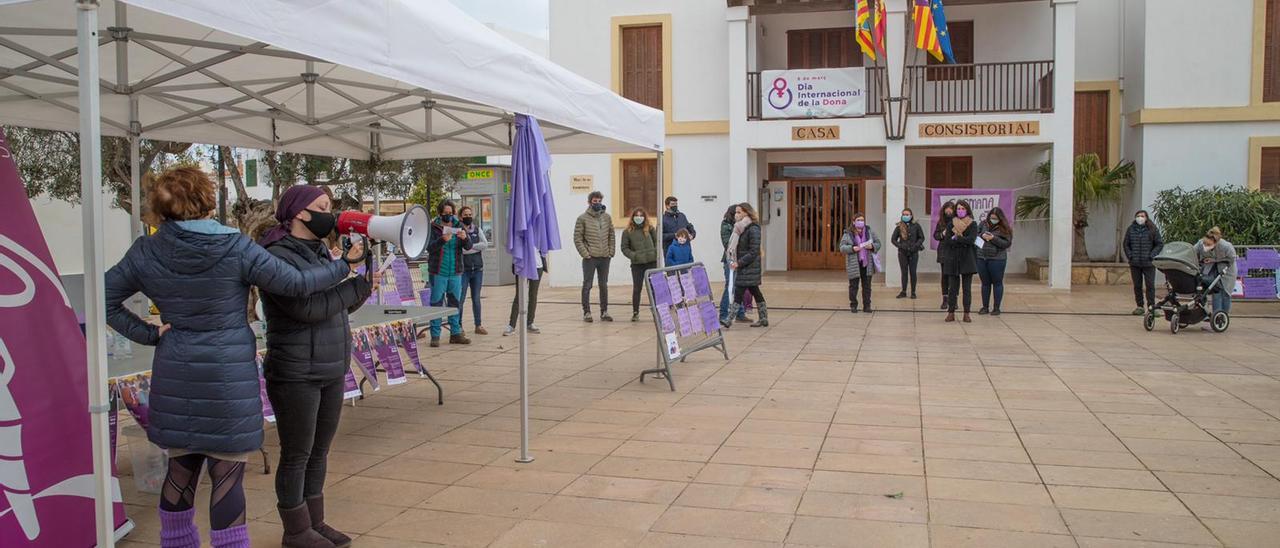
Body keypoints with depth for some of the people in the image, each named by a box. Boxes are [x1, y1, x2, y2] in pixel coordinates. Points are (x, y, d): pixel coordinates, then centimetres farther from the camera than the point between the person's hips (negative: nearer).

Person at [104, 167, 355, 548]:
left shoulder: (145, 252, 0)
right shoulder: (236, 248, -13)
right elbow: (296, 284, -8)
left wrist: (146, 334, 4)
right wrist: (344, 266, 5)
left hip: (175, 379, 5)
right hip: (229, 379, -5)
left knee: (181, 469, 18)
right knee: (227, 475, 2)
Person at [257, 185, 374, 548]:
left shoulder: (319, 252, 12)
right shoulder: (277, 256, -14)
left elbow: (344, 304, 16)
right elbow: (308, 307, -24)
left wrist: (362, 282, -3)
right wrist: (356, 284, -17)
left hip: (332, 371, 8)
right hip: (296, 375, -8)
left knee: (319, 451, 15)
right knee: (297, 455, 4)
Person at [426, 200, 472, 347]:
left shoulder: (458, 226, 8)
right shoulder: (433, 227, -2)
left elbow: (468, 246, 1)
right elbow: (429, 247, -12)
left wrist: (465, 238, -21)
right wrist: (442, 240, -30)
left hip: (455, 272, 4)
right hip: (438, 272, -4)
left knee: (455, 303, 9)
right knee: (436, 303, 0)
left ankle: (455, 333, 16)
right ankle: (435, 336, 3)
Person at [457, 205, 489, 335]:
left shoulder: (477, 229, 12)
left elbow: (485, 244, -4)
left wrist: (470, 246, -12)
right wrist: (477, 248, -12)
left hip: (478, 269, 4)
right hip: (463, 269, -4)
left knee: (476, 299, 11)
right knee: (460, 299, -4)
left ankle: (478, 325, 17)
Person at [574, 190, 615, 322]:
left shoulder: (607, 217, 8)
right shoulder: (583, 218, -4)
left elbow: (611, 236, 12)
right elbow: (577, 238, -5)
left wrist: (611, 252, 3)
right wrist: (585, 254, -11)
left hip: (605, 258, 4)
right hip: (590, 258, -4)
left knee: (604, 285, 10)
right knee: (587, 285, 1)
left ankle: (604, 312, 17)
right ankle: (586, 312, 7)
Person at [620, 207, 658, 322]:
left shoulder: (650, 228, 4)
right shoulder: (627, 232, 0)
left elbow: (657, 241, 11)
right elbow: (624, 248, 2)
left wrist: (656, 253, -2)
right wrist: (633, 256, -12)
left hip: (652, 262, 1)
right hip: (637, 264, -1)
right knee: (637, 289, 2)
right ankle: (635, 312, 10)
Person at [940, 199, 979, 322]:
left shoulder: (973, 224, 5)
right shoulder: (950, 224, 8)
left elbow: (971, 239, -12)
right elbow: (947, 241, -5)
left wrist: (956, 239, -8)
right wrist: (964, 242, -10)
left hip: (967, 259, -1)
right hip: (953, 259, 1)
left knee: (967, 288, 1)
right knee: (952, 287, 1)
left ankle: (966, 314, 4)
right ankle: (951, 313, 6)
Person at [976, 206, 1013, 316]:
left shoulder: (1004, 228, -4)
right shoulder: (983, 224, 7)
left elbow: (1007, 243, -10)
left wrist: (994, 238, -19)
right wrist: (982, 236, -10)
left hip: (997, 259, -4)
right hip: (981, 258, 4)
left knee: (997, 283, 4)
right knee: (985, 283, 11)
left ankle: (996, 308, 11)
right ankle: (985, 307, 19)